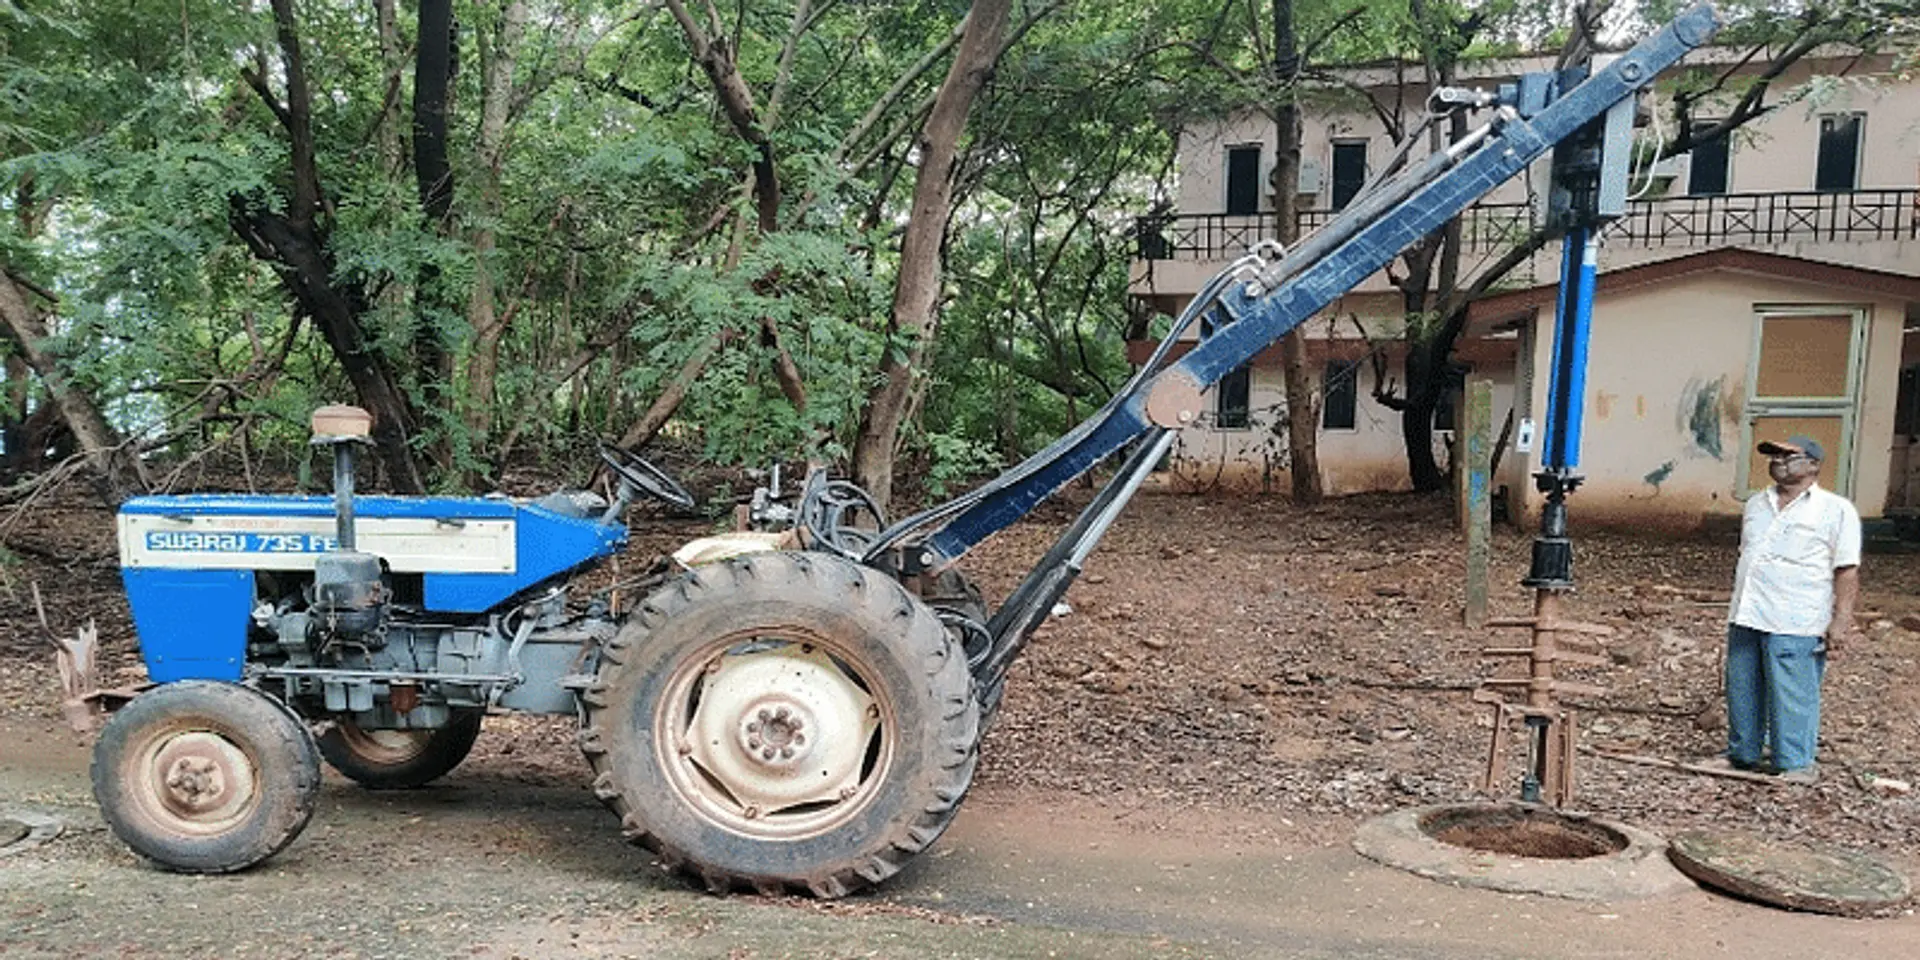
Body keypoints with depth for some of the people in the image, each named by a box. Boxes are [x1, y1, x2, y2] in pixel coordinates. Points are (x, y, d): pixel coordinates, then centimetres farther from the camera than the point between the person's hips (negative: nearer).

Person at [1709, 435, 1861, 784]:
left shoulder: (1836, 510, -2)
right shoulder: (1756, 504, 17)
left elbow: (1847, 571, -6)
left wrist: (1840, 621, -13)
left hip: (1795, 625, -6)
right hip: (1746, 618, 6)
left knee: (1792, 696, -2)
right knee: (1741, 691, 12)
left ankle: (1796, 765, 9)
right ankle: (1742, 755, 24)